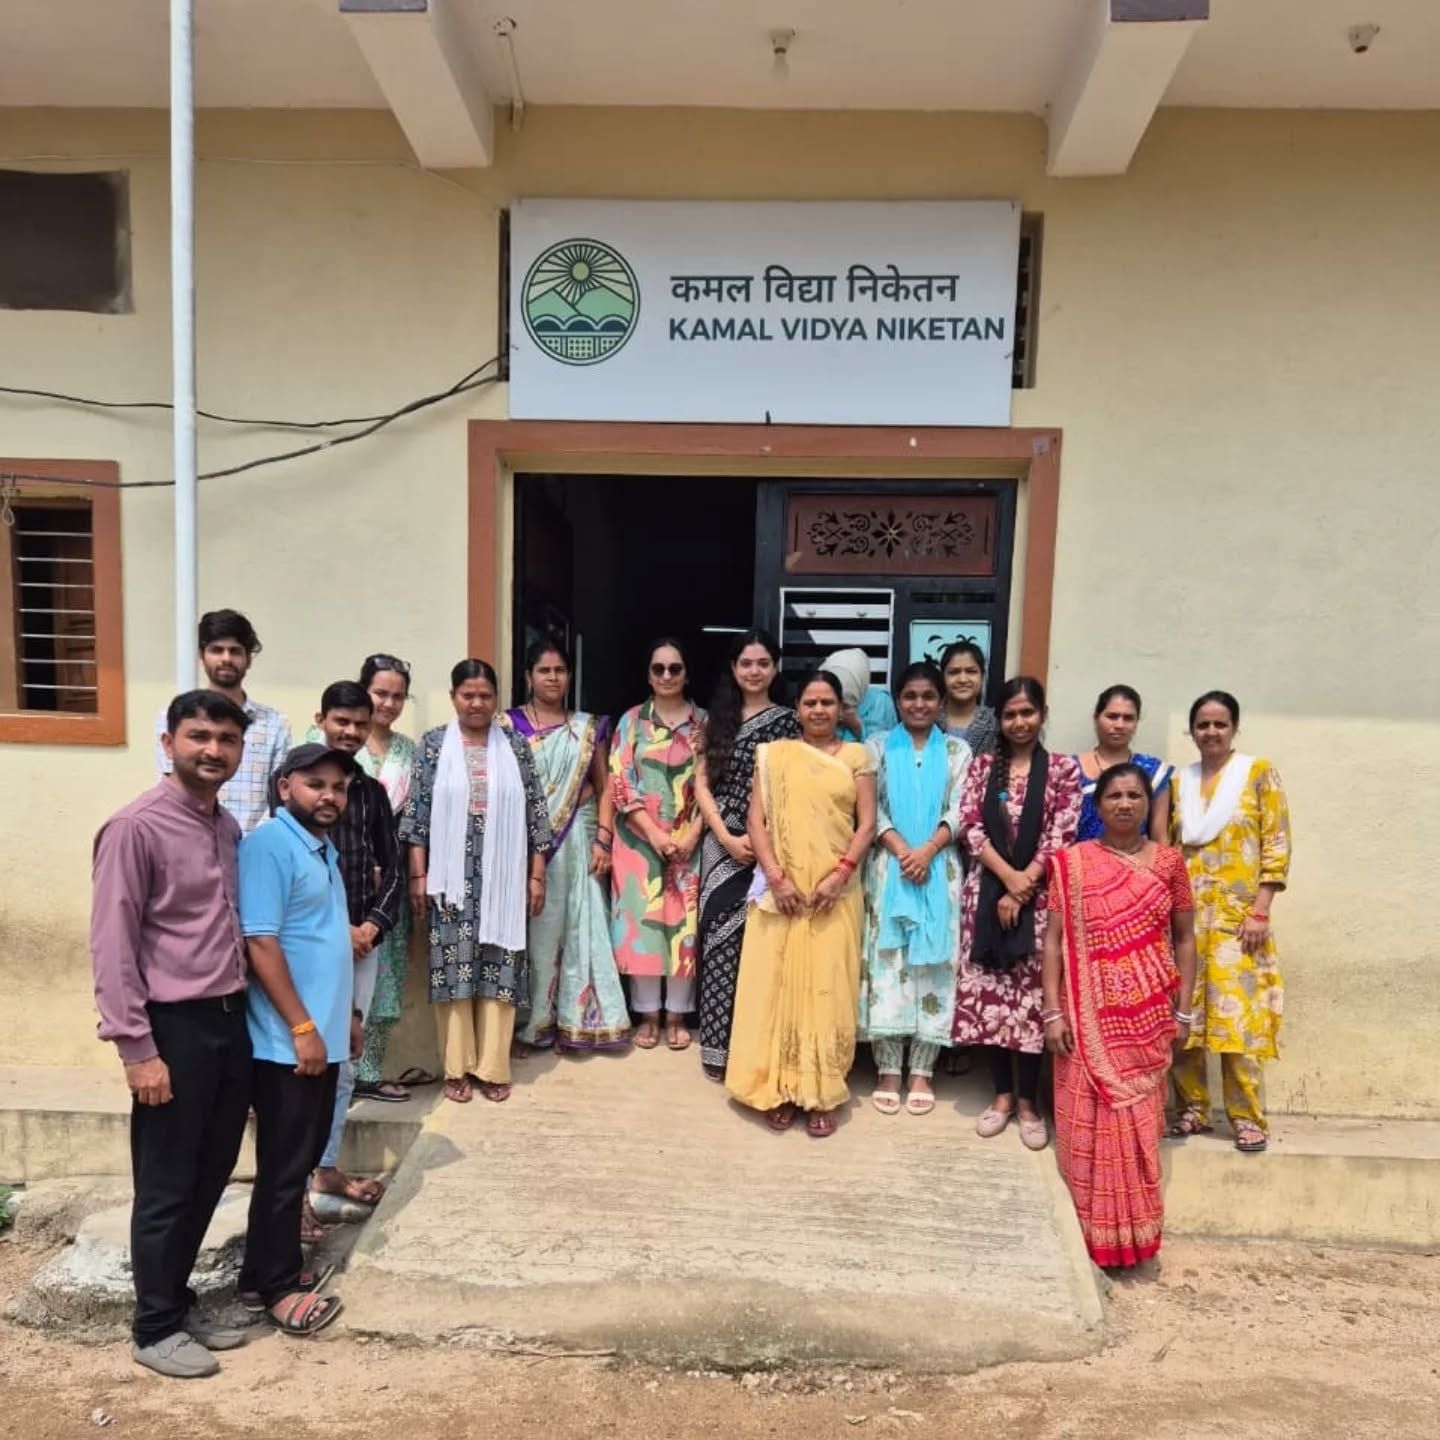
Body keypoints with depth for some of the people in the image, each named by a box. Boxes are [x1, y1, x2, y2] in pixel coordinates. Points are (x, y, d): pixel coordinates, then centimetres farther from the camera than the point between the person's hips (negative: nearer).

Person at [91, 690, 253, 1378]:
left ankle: (179, 1304, 36)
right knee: (166, 1187, 8)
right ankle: (154, 1328, 26)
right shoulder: (135, 828, -14)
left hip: (230, 1020, 7)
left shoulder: (229, 826, 8)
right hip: (175, 1028, -7)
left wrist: (242, 1010, 12)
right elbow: (111, 946, -15)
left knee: (209, 1178, 18)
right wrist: (137, 1049, -17)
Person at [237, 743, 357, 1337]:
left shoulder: (325, 848, 13)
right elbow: (260, 942, -22)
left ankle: (266, 1265, 31)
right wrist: (303, 1028, -21)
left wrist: (346, 1014, 21)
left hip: (325, 1033, 9)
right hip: (287, 1040, -9)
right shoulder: (269, 845, -16)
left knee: (302, 1158, 18)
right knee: (284, 1164, 3)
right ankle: (278, 1287, 17)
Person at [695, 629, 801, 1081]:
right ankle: (718, 1043, 13)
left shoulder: (787, 720, 2)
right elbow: (702, 782, 5)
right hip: (720, 843, 2)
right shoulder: (717, 717, 9)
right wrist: (726, 837, -7)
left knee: (750, 938, -2)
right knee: (718, 933, 2)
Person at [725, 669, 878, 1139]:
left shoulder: (856, 756, 6)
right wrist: (775, 876, -10)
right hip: (781, 890, 0)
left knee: (828, 988, 2)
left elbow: (866, 823, 2)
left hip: (836, 893, 0)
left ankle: (821, 1094, 12)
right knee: (777, 984, 3)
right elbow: (756, 819, 1)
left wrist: (841, 873, -11)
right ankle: (780, 1089, 15)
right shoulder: (774, 754, 6)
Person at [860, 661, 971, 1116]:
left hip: (939, 869, 1)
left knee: (932, 965, 1)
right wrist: (902, 851, -14)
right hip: (889, 867, 0)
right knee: (888, 963, -2)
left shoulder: (957, 751, 9)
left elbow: (958, 813, 0)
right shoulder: (878, 747, 8)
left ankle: (922, 1071, 10)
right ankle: (888, 1069, 6)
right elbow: (872, 810, 0)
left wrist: (927, 851, -15)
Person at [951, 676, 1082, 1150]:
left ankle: (1028, 1099, 16)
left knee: (1031, 994, 1)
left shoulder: (1063, 769, 1)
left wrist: (1022, 886, -12)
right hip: (987, 890, 2)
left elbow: (1060, 837, -5)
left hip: (1037, 895, -2)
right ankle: (1002, 1093, 20)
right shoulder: (983, 765, 7)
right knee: (989, 991, 5)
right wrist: (1007, 876, -13)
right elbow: (970, 827, -1)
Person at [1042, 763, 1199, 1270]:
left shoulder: (1169, 862, 4)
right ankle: (1095, 1234, 18)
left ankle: (1132, 1234, 23)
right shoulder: (1072, 862, -1)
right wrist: (1053, 1011, -8)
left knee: (1137, 1123, 8)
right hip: (1089, 1015, -1)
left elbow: (1184, 939, 8)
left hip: (1148, 1014, 1)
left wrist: (1183, 1011, 3)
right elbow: (1055, 938, -2)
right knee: (1090, 1123, 3)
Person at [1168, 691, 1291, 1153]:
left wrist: (1260, 911, -10)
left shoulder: (1258, 773, 1)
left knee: (1237, 1015, -6)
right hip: (1184, 914, 4)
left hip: (1237, 915, -3)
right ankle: (1192, 1108, 16)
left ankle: (1247, 1116, 7)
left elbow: (1276, 846, -3)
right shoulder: (1179, 781, 11)